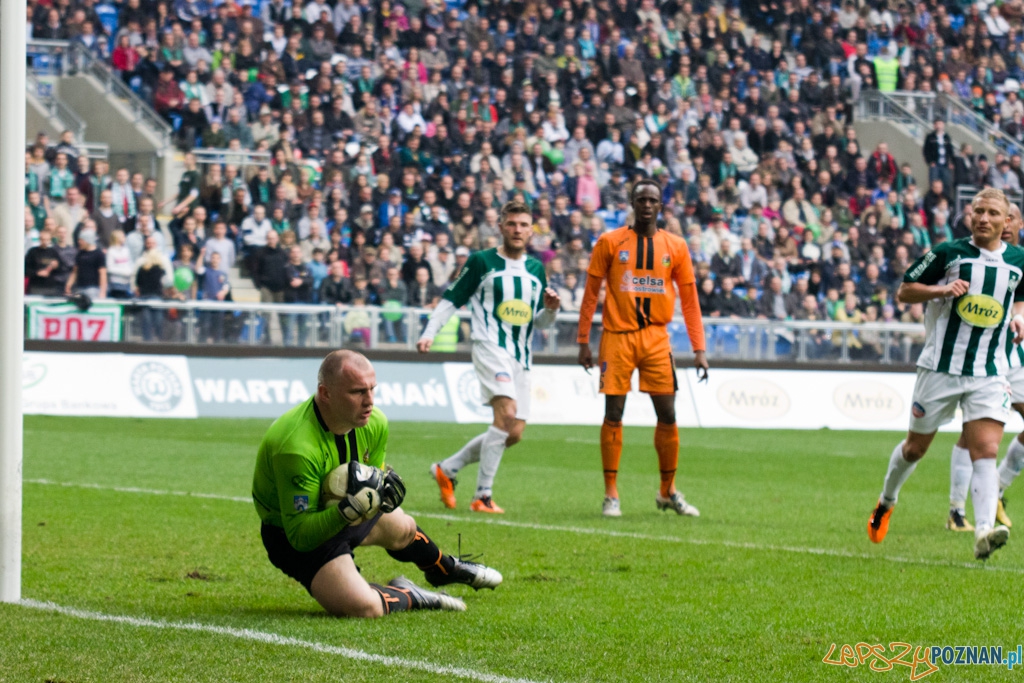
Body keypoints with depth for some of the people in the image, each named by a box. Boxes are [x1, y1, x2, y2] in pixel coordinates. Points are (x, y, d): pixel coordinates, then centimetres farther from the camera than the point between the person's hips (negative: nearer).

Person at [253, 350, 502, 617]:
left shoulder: (375, 423, -15)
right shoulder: (297, 447, -40)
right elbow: (299, 535, -37)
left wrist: (382, 484, -20)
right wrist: (351, 509, -50)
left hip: (346, 511, 8)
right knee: (364, 607, -27)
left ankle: (446, 569, 68)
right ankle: (406, 596, 8)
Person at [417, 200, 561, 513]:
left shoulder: (536, 269, 16)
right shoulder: (482, 261, 1)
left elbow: (540, 322, 22)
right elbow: (451, 299, 4)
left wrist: (550, 308, 0)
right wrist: (429, 332, -7)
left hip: (521, 356, 7)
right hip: (490, 347, -7)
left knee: (513, 433, 3)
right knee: (507, 411, -26)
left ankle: (447, 469, 21)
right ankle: (483, 496, -23)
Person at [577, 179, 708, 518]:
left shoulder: (675, 247, 6)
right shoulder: (610, 243, 1)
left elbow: (689, 300, 8)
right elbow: (591, 294, 4)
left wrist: (698, 349, 3)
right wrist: (583, 341, -1)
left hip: (656, 338, 2)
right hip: (617, 336, -2)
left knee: (667, 415, 1)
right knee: (613, 415, -2)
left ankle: (668, 492, 15)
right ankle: (611, 494, 5)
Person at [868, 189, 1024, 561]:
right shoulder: (948, 253, -4)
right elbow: (904, 292, 1)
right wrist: (942, 290, -16)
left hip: (989, 373, 2)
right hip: (941, 367, -1)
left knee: (986, 451, -15)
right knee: (916, 447, 12)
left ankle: (984, 532, -25)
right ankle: (886, 501, 40)